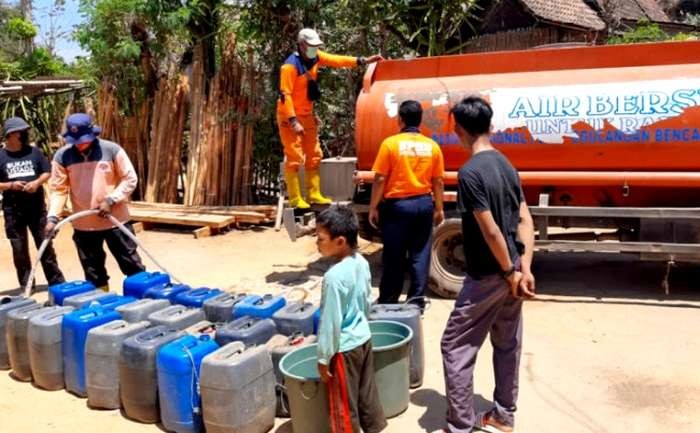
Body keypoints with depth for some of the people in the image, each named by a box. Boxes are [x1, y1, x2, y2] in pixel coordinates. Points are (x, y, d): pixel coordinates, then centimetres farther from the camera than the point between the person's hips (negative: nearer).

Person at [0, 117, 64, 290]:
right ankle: (26, 285, 19)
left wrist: (37, 182, -12)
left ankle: (56, 281, 15)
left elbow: (47, 172, 6)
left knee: (45, 245, 7)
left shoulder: (34, 152, 3)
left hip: (37, 207, 0)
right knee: (19, 249, 8)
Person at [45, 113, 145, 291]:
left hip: (116, 220, -2)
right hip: (83, 225, 2)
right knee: (93, 273, 14)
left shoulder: (112, 150, -9)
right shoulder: (62, 156, -3)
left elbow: (130, 179, -5)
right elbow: (58, 189, 1)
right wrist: (53, 217, -11)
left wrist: (111, 200, -15)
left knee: (132, 264, 7)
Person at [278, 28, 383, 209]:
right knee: (294, 157, -9)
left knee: (314, 155, 10)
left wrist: (363, 61, -3)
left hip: (307, 114, 9)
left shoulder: (315, 57, 2)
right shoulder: (290, 66, -20)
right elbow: (285, 95, -22)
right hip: (289, 116, -9)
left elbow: (336, 60, 4)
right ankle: (295, 199, -4)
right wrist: (293, 121, -26)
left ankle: (314, 194, 18)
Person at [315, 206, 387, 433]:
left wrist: (323, 358, -13)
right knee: (367, 393, 22)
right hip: (363, 339, 8)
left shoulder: (334, 277, -27)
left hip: (344, 348, -8)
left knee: (344, 406, 9)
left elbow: (331, 322, -22)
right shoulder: (362, 263, -3)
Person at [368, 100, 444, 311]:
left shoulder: (391, 143, -8)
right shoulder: (432, 146, 3)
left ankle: (388, 302, 16)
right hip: (424, 204, 3)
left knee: (394, 257, 5)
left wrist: (373, 207, -1)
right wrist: (438, 208, 16)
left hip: (397, 205, -3)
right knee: (420, 255, 9)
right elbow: (438, 181, 6)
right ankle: (416, 301, 15)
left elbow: (380, 179, -9)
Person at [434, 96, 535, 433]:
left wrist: (510, 272, -10)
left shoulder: (470, 173, -19)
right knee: (508, 345, 17)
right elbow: (525, 222, 4)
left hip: (487, 276, -8)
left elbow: (490, 231, -21)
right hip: (511, 271, 9)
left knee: (456, 346, 3)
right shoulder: (507, 166, 7)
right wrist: (524, 269, 0)